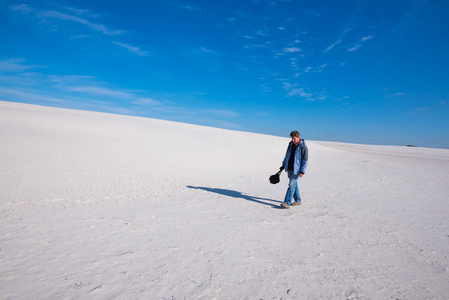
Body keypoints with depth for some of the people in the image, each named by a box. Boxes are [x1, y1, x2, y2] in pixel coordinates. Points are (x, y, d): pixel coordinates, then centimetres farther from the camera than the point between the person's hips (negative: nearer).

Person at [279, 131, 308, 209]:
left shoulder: (303, 147, -14)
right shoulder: (291, 144, 7)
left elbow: (305, 160, -13)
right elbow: (287, 155, 19)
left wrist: (302, 171, -17)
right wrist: (284, 164, 21)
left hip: (296, 170, -7)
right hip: (289, 169, 7)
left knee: (291, 185, -10)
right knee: (294, 185, 14)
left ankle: (287, 203, -8)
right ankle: (298, 201, 27)